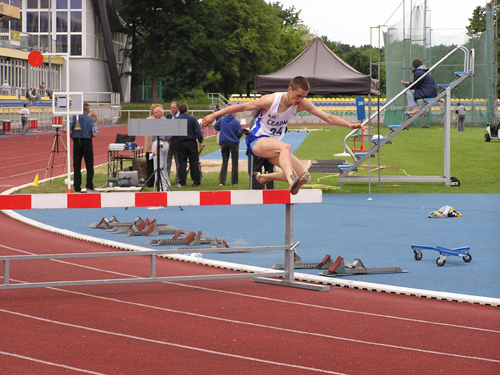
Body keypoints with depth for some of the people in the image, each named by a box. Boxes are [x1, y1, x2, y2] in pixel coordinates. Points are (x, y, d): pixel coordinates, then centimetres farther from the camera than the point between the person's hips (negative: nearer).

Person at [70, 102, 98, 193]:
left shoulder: (74, 117, 1)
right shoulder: (91, 119, 0)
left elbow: (69, 131, -6)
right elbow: (94, 134, -8)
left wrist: (73, 136, 12)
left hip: (76, 142, 1)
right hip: (87, 142, -1)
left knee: (76, 167, 4)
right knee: (89, 166, 5)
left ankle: (77, 188, 2)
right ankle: (89, 187, -2)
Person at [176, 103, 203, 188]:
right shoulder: (192, 119, -4)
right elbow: (198, 131, -5)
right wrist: (200, 141, 2)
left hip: (181, 143, 0)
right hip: (192, 143, 0)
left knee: (182, 163, 2)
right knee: (194, 162, 6)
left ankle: (181, 182, -3)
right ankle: (196, 181, 8)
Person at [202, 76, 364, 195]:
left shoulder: (302, 104, -6)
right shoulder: (270, 100, -20)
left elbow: (328, 117, -3)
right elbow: (242, 106, -12)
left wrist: (350, 125, -13)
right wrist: (214, 115, -11)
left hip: (273, 144, 7)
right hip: (256, 141, -7)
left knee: (304, 177, -2)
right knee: (285, 147, -39)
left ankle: (263, 178, 15)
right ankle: (291, 181, -62)